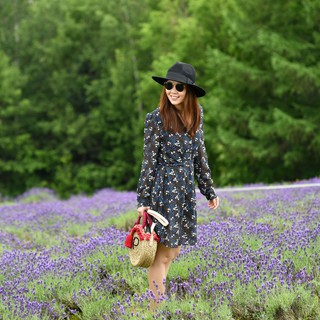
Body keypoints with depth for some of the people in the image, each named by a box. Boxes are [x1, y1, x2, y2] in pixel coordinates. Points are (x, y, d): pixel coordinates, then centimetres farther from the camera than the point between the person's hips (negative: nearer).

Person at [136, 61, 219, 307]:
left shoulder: (197, 115, 4)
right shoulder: (156, 119, -12)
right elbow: (149, 161, -8)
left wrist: (209, 191, 16)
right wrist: (143, 200, -9)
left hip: (186, 190, 6)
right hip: (163, 189, -6)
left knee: (174, 250, 11)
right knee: (163, 253, -2)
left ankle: (157, 295, 23)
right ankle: (157, 306, 6)